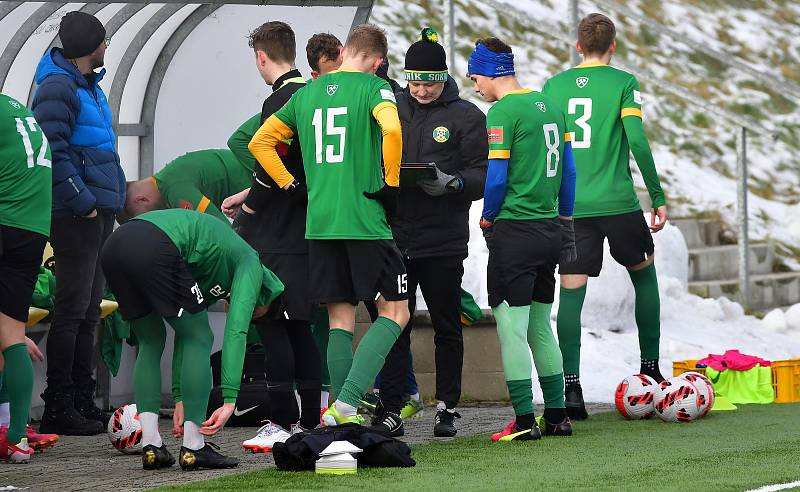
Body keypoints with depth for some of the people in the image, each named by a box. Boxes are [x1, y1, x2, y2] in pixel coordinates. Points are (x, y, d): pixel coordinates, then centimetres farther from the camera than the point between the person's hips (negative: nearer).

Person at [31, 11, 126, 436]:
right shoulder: (57, 89, -13)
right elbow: (53, 153, -20)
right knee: (73, 309, -8)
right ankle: (58, 408, -5)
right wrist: (84, 202, -19)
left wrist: (107, 199, 16)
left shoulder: (88, 85, 17)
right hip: (76, 216, -10)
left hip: (98, 213, 10)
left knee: (88, 310, 13)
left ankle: (83, 402, 19)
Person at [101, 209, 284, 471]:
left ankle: (150, 447, 16)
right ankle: (193, 448, 8)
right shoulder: (250, 265, 17)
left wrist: (180, 398, 37)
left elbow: (183, 336, 39)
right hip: (154, 248, -8)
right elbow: (236, 332, 4)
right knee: (200, 339, 8)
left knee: (151, 342, 23)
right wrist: (230, 401, 0)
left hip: (113, 245, 8)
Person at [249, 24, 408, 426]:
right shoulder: (374, 88, -3)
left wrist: (291, 185, 16)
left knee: (340, 319, 10)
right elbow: (391, 129, -23)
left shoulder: (306, 93, 14)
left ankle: (343, 412, 5)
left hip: (318, 223, 5)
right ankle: (347, 402, -13)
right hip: (365, 221, -5)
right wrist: (391, 183, -12)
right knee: (394, 311, 2)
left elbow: (260, 142, 16)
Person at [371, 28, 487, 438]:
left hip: (444, 240, -2)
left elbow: (483, 175, -3)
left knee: (447, 327, 7)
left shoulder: (466, 117, 2)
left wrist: (453, 183, -22)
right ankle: (391, 410, 2)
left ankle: (447, 408, 16)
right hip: (395, 234, 2)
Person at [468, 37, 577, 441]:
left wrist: (488, 217, 2)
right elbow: (568, 169, 14)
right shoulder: (550, 107, 11)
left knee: (511, 328, -4)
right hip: (549, 230, 8)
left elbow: (496, 176, -15)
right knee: (540, 328, 15)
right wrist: (564, 217, 21)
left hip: (514, 227, -8)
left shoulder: (502, 112, -12)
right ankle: (557, 416, 16)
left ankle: (524, 420, -7)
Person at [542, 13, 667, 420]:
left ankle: (571, 387, -12)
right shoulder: (623, 83, -2)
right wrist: (658, 196, -5)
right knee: (644, 273, 20)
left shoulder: (553, 86, 8)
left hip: (569, 207, 2)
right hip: (617, 203, -2)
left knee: (570, 293, -1)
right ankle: (650, 368, 22)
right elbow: (637, 141, -11)